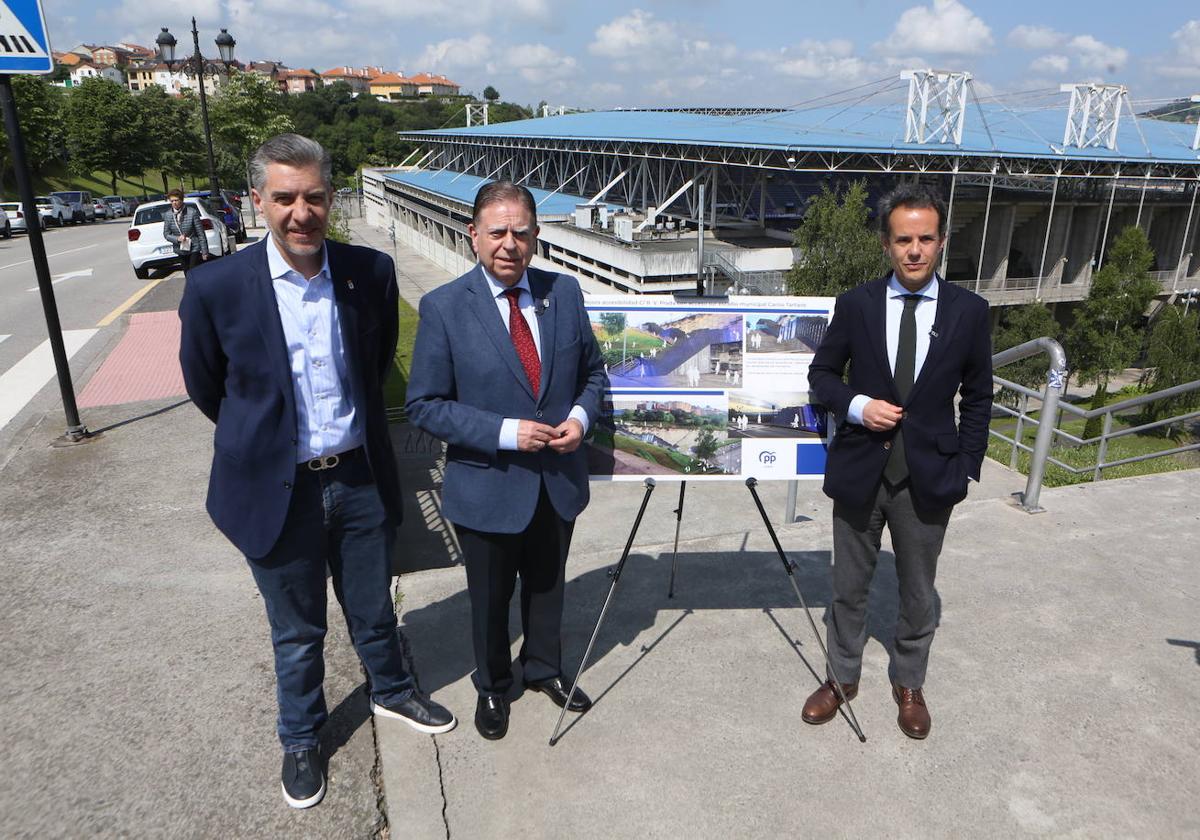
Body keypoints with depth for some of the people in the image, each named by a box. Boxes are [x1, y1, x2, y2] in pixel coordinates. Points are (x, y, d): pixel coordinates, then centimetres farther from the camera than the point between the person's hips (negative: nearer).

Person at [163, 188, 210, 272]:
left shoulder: (192, 212, -12)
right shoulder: (167, 215, -1)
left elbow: (201, 233, -10)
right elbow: (166, 234, 5)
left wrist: (204, 251, -11)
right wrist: (177, 238, -16)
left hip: (194, 249, -4)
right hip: (180, 251, 4)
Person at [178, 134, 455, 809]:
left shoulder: (372, 273, -8)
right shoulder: (217, 287, -16)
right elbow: (206, 386, 2)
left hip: (361, 479, 2)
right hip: (276, 490, -2)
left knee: (374, 609, 22)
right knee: (298, 631, 17)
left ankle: (391, 690, 51)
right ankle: (301, 738, 44)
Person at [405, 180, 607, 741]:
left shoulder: (565, 292, -3)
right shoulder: (443, 307, -15)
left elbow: (592, 371, 8)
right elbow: (424, 405, -13)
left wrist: (581, 416, -13)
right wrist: (504, 433, -23)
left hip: (558, 481, 4)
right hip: (487, 487, -3)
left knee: (547, 586, 24)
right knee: (490, 598, 18)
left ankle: (544, 669, 50)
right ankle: (491, 687, 45)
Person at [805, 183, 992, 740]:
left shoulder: (969, 311, -3)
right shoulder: (855, 305, -5)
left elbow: (977, 399, 3)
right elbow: (822, 374, 4)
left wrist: (966, 470, -1)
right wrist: (857, 405, -15)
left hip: (928, 479, 0)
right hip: (859, 472, 0)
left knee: (918, 592, 16)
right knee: (849, 586, 15)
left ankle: (909, 684, 38)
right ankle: (842, 677, 36)